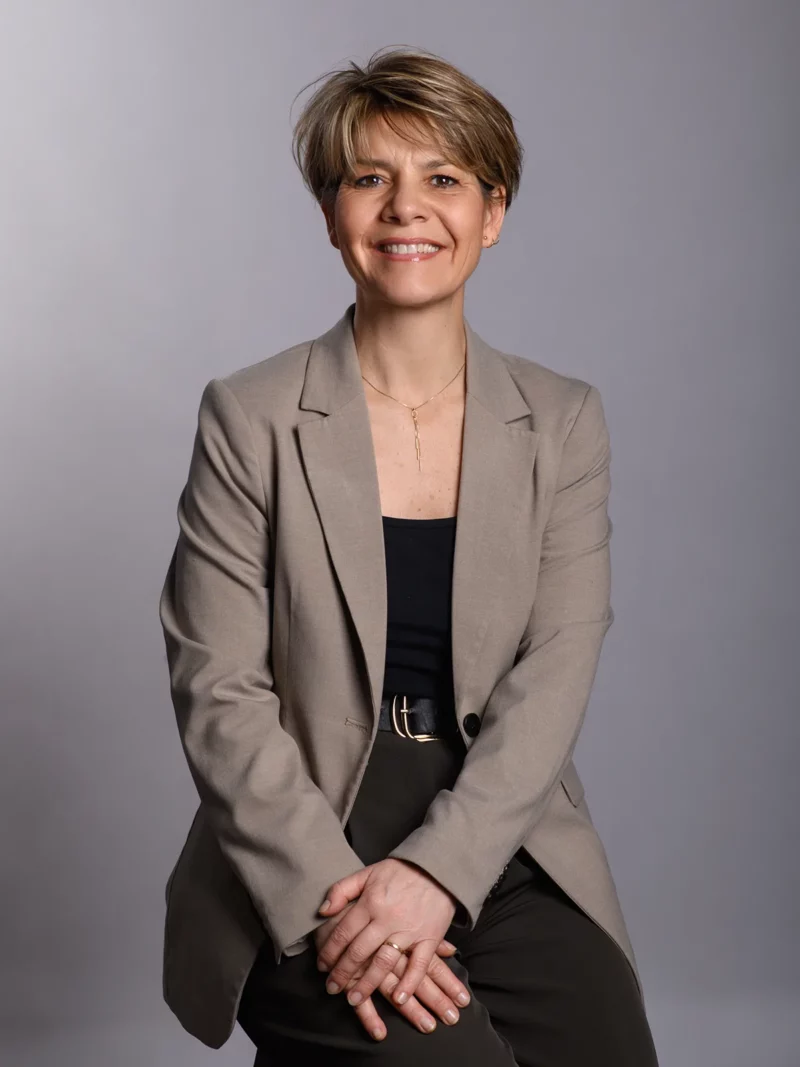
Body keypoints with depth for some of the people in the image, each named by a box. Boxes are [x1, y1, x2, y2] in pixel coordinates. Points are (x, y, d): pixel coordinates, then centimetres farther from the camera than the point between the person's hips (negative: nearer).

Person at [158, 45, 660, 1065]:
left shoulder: (563, 422, 6)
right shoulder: (250, 417, -1)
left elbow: (553, 677, -3)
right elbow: (219, 694, -5)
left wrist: (435, 870, -16)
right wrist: (336, 894, -16)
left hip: (507, 857, 2)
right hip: (300, 875, -2)